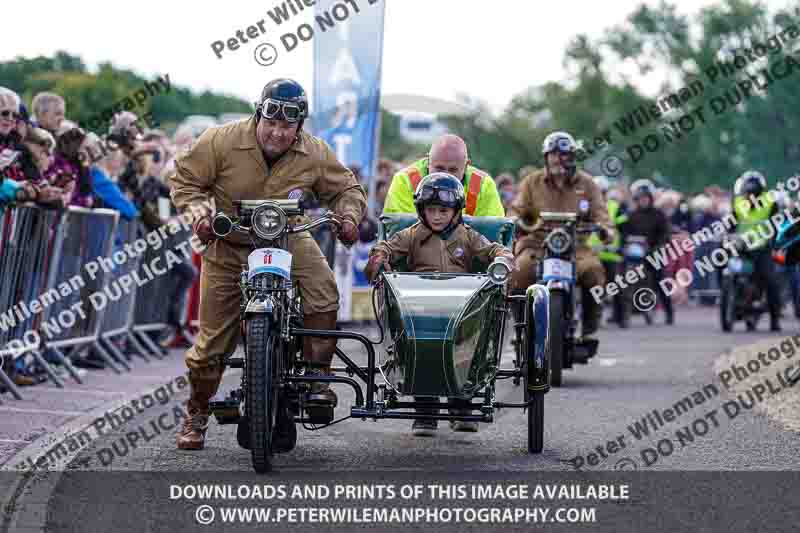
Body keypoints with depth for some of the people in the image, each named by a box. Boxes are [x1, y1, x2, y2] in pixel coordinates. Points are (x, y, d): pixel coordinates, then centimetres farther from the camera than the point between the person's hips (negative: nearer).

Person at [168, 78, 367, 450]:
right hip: (228, 244, -1)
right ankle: (197, 413, 22)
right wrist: (199, 213, -21)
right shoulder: (222, 141, -15)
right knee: (213, 339, 1)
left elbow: (346, 189, 6)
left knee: (322, 291, -28)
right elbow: (185, 179, -5)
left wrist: (348, 216, -15)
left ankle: (316, 377, -13)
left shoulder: (314, 154, -8)